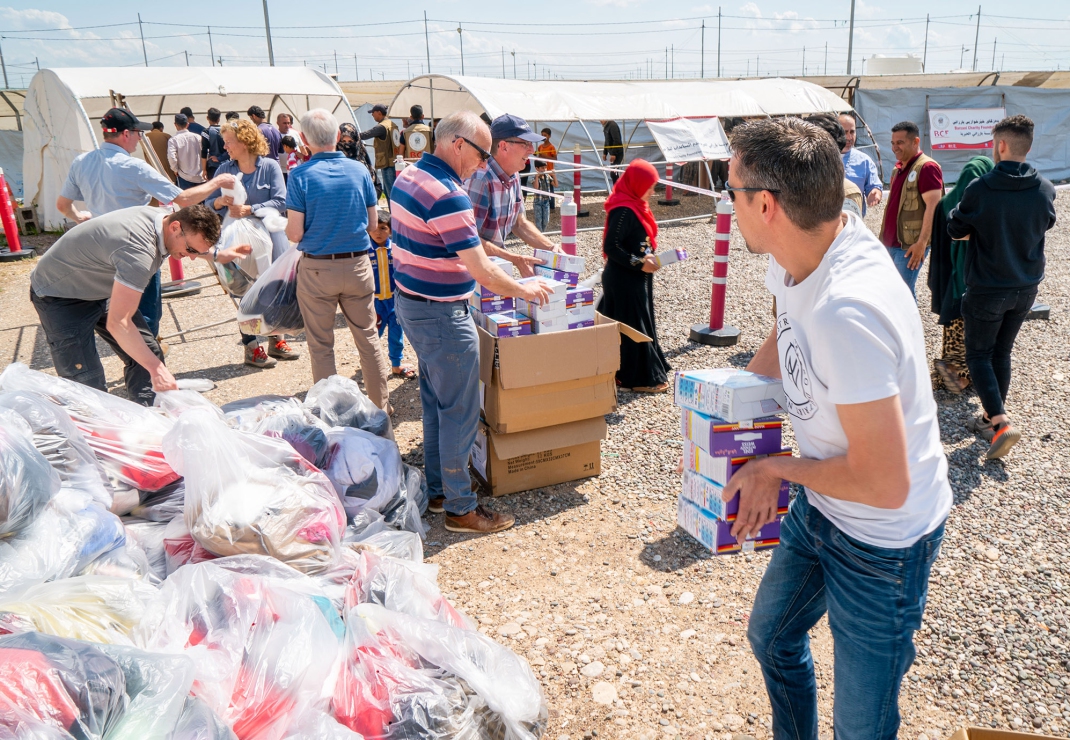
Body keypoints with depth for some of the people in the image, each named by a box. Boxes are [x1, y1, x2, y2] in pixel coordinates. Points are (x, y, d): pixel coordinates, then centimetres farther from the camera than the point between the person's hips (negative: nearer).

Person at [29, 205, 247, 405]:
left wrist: (217, 255, 14)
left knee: (148, 353, 3)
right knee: (87, 384, -14)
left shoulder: (162, 218, -11)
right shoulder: (138, 251, -38)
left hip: (100, 288, 9)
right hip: (59, 296, -9)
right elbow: (117, 323, -37)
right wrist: (157, 369, -36)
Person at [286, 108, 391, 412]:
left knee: (321, 346, 10)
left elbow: (294, 234, -11)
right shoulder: (360, 171, -2)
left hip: (317, 269, -3)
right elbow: (372, 222, 5)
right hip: (358, 265, 3)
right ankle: (381, 406, 24)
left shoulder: (301, 176, -11)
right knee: (368, 338, 15)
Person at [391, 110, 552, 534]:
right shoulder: (448, 195, -24)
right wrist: (524, 291, -8)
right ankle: (460, 508, 12)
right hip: (442, 317, -10)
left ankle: (437, 490, 31)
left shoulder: (407, 176, 8)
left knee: (434, 402, 19)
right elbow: (483, 273, -25)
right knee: (460, 411, 1)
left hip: (410, 303, 10)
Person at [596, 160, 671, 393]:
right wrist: (639, 263, -22)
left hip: (636, 279, 10)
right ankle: (639, 378, 9)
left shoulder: (635, 205, 11)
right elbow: (611, 247, -24)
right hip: (624, 280, -10)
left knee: (641, 323, 16)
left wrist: (649, 257, 5)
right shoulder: (623, 210, -20)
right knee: (634, 327, -1)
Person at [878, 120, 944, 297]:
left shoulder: (927, 167, -12)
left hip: (910, 245, -9)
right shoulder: (898, 168, 15)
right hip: (891, 243, 9)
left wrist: (922, 242, -24)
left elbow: (933, 207, -19)